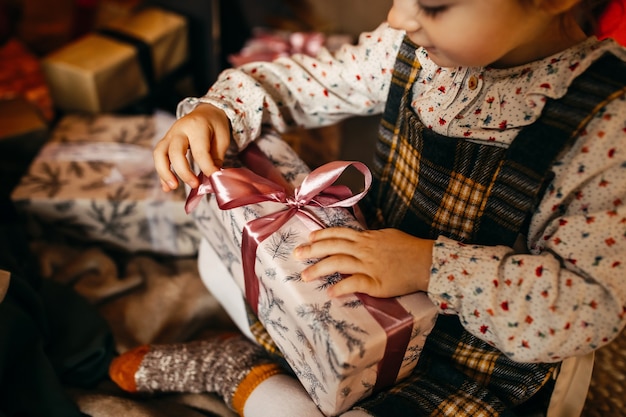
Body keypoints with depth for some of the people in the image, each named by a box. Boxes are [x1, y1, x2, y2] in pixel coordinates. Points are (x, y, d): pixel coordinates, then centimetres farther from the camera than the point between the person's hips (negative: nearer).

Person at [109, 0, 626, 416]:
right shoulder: (414, 46, -11)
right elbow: (304, 83, 1)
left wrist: (430, 267, -34)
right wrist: (217, 110, -16)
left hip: (484, 342, -4)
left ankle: (233, 371, -4)